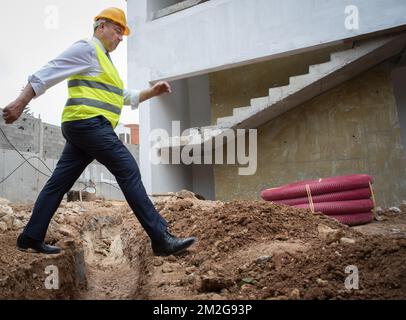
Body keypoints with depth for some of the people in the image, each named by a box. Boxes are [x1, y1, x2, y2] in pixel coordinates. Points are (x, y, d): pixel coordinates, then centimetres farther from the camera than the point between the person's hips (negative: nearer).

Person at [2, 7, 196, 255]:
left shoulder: (103, 60, 29)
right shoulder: (87, 48, -1)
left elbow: (126, 96, 29)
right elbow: (46, 75, -9)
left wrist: (152, 92, 17)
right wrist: (20, 104, -14)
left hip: (82, 127, 11)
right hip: (89, 123, -11)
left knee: (60, 182, 10)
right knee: (129, 172, -14)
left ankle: (31, 238, 18)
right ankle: (161, 239, -15)